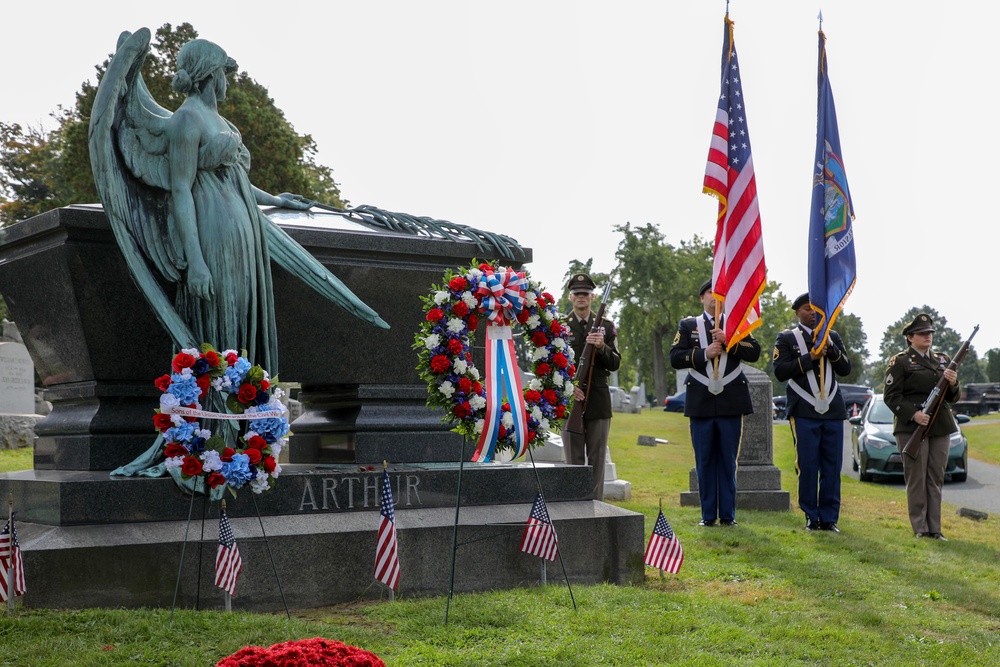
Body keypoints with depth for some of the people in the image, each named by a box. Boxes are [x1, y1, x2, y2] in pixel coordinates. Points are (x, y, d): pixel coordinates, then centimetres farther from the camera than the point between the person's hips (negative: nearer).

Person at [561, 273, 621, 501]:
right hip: (570, 399, -1)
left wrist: (602, 347, -15)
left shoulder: (606, 326, 10)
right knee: (574, 460, 2)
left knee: (597, 459, 4)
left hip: (599, 402, 1)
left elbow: (615, 364, 4)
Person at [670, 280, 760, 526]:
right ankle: (708, 515, 10)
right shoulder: (688, 325, 11)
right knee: (704, 461, 3)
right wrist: (704, 353, -13)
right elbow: (675, 358, 0)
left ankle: (728, 515, 8)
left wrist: (729, 341, -14)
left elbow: (755, 352, 0)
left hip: (731, 402, 0)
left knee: (728, 460, 2)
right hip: (701, 403, 0)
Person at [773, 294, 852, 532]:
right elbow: (780, 372, -5)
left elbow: (845, 369, 9)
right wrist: (810, 358, -13)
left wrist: (831, 348, -7)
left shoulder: (832, 336, 17)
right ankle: (811, 517, 5)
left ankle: (829, 518, 8)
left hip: (832, 410, 3)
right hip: (804, 412, -3)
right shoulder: (787, 338, 6)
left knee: (833, 467, 2)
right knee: (807, 466, -5)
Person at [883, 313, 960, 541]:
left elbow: (953, 398, 17)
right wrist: (913, 414, -20)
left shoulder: (943, 360, 18)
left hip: (940, 428, 5)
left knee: (936, 478, 6)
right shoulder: (899, 362, 0)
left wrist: (953, 384, -5)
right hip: (911, 427, -5)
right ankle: (920, 528, 1)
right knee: (916, 478, -4)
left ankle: (934, 528, 10)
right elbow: (891, 396, -7)